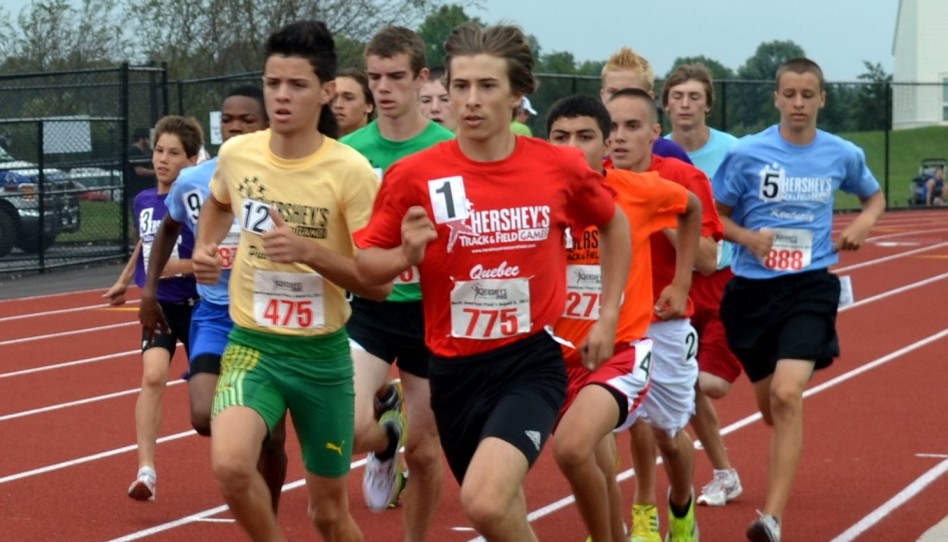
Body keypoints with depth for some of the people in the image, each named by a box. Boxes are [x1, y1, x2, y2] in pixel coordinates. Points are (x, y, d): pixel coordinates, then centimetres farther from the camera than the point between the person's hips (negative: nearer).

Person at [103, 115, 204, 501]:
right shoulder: (143, 201, 4)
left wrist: (182, 266, -29)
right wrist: (124, 281, 32)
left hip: (195, 305, -3)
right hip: (157, 305, 3)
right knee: (153, 376, -19)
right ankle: (146, 471, -23)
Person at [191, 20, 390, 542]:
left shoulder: (350, 171, -15)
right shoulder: (236, 153, -4)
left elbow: (379, 282, -15)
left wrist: (307, 249, -27)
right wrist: (204, 248, 4)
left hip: (323, 354, -1)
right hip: (252, 345, 2)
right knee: (230, 464, -28)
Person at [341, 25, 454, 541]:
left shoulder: (449, 149, -8)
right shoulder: (350, 151, -2)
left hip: (430, 310, -1)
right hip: (367, 307, 1)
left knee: (423, 449, 8)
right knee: (350, 427, -20)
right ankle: (385, 438, 18)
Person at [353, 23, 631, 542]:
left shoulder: (562, 166, -5)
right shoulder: (413, 175, -8)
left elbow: (614, 226, 15)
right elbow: (364, 264, 1)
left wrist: (608, 316, 11)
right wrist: (406, 255, -20)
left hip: (531, 362, -2)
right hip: (455, 368, 2)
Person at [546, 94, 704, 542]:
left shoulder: (639, 191, -8)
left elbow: (692, 208, 13)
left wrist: (681, 283, 11)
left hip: (624, 349, -3)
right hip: (562, 353, 3)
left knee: (572, 447, -28)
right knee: (596, 479, 17)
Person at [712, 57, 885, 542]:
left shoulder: (843, 155, 1)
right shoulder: (747, 153, -5)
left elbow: (874, 195, 21)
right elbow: (715, 216, 4)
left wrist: (864, 221, 0)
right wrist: (749, 238, -15)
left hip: (811, 286, -1)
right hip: (753, 286, 1)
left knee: (787, 394, -21)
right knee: (769, 404, 14)